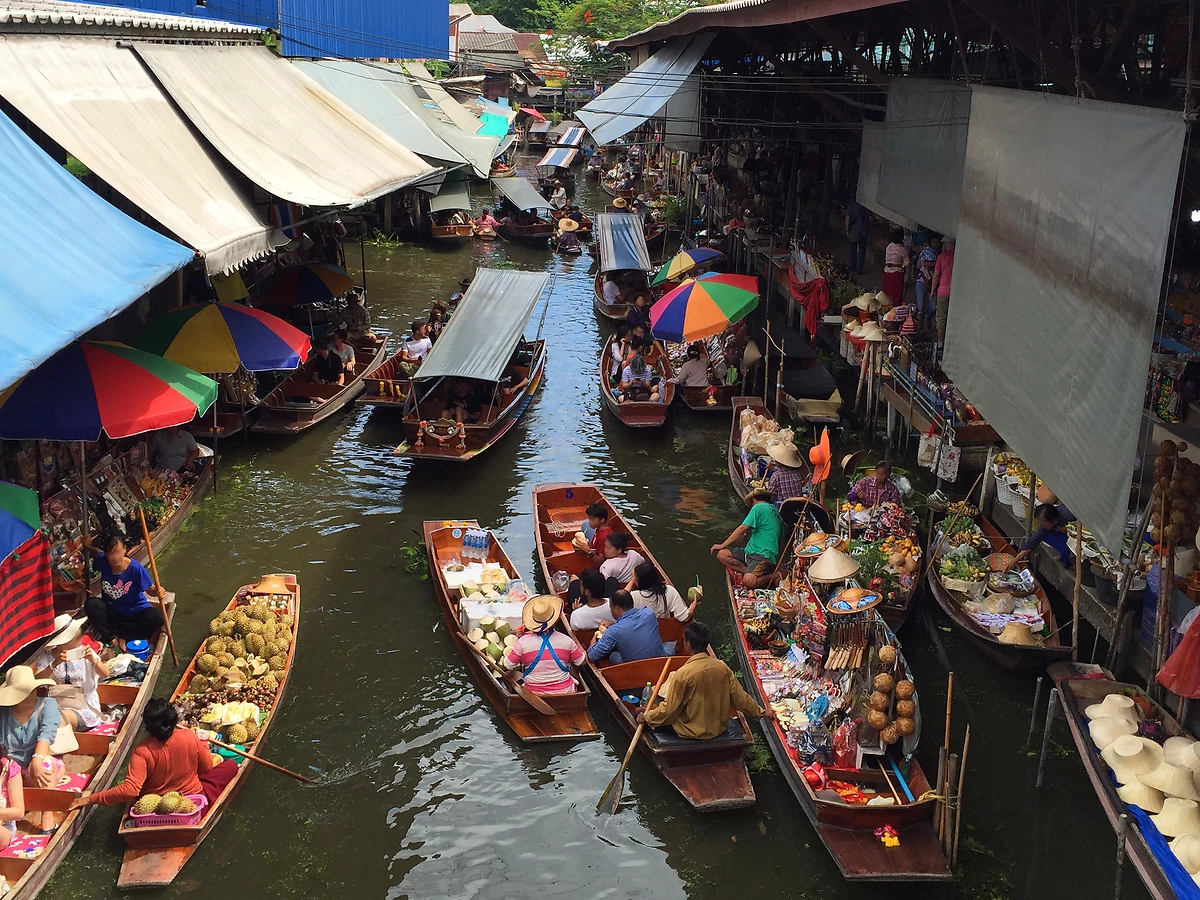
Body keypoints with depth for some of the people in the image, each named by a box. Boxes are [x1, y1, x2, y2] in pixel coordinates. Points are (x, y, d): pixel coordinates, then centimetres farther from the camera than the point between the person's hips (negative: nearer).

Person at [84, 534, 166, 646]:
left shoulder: (136, 568, -23)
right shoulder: (102, 563, -13)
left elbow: (150, 589, -15)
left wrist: (156, 592, -35)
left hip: (136, 611, -2)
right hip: (112, 610, 2)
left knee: (157, 618, -30)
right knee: (91, 604, -27)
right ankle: (111, 638, -18)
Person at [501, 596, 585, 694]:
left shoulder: (523, 642, -15)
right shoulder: (566, 641, -11)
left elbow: (506, 666, -4)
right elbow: (582, 662, 3)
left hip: (534, 693, -1)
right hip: (564, 691, 1)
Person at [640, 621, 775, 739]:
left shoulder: (683, 674, -25)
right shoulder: (723, 668, -10)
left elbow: (669, 709, -17)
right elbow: (740, 698, -2)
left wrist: (647, 717, 0)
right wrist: (761, 712, 14)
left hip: (692, 732, -6)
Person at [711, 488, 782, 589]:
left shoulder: (758, 507, -3)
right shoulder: (774, 510, 21)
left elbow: (741, 530, -5)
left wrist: (722, 545, 1)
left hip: (764, 556, -9)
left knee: (749, 581, -34)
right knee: (721, 554, -5)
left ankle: (774, 576, -7)